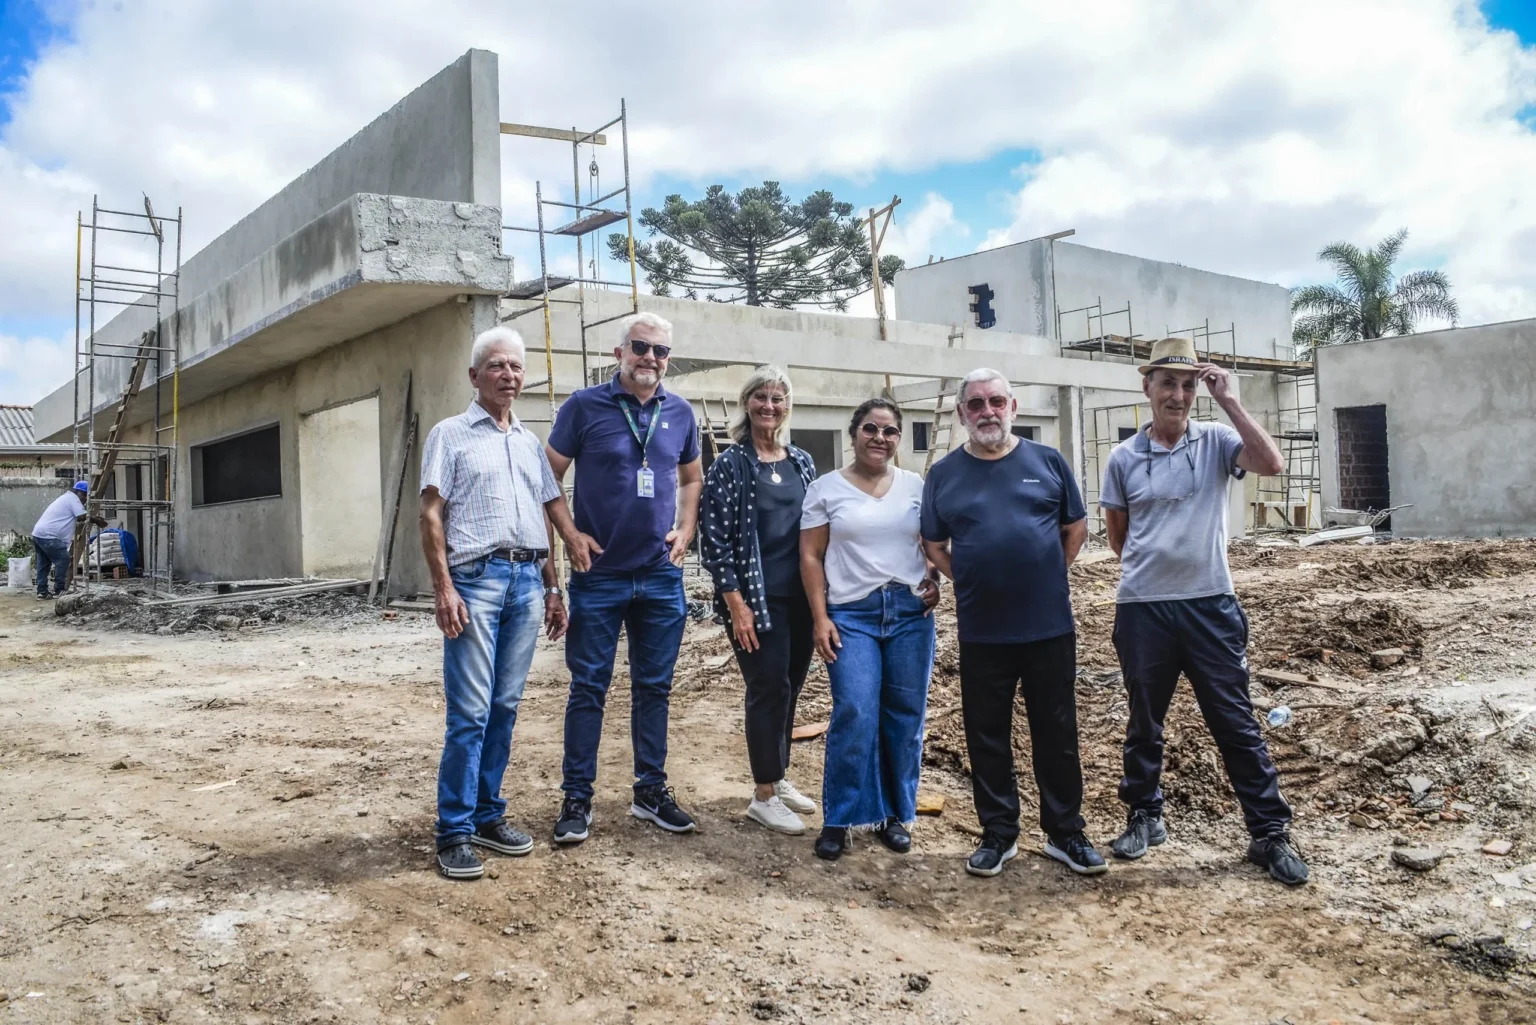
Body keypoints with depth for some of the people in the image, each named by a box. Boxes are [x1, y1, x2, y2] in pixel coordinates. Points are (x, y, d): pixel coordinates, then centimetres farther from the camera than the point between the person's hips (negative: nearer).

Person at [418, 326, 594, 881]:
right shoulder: (451, 434, 4)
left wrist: (553, 589, 16)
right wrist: (444, 590, -12)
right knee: (470, 711, -7)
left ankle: (487, 815, 19)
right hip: (476, 576, -5)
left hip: (527, 580, 5)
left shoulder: (530, 442, 19)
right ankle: (454, 832, 2)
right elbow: (431, 516, -3)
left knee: (505, 706, 8)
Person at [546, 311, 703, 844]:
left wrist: (685, 530, 5)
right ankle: (577, 798, 14)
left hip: (661, 576, 3)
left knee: (654, 686, 11)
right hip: (598, 575, -3)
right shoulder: (584, 406, -4)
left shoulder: (680, 412, 6)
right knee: (588, 688, 3)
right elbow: (549, 479, 0)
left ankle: (651, 790, 24)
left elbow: (693, 479, 19)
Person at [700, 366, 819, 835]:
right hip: (756, 599, -5)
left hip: (800, 597, 5)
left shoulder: (802, 461, 9)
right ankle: (764, 796, 12)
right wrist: (736, 603, -14)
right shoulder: (730, 465, -6)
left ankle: (778, 778, 29)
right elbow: (714, 537, -10)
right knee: (769, 690, -1)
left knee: (790, 689, 13)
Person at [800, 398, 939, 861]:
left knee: (905, 717, 5)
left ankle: (896, 814, 21)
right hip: (851, 614, -3)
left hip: (911, 613, 3)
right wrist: (820, 618, -6)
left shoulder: (916, 486, 10)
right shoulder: (826, 488, 3)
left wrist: (935, 580, -3)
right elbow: (810, 556, 2)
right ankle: (839, 819, 4)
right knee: (855, 715, -12)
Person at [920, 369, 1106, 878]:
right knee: (987, 738, 9)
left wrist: (1043, 579, 5)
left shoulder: (1048, 462, 3)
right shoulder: (943, 474, 3)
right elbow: (935, 547, 10)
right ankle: (998, 834, 23)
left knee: (1057, 734, 8)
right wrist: (976, 585, 2)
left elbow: (1076, 529, 10)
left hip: (1050, 627, 0)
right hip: (981, 633, 1)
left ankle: (1065, 833, 23)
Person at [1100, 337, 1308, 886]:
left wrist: (1230, 402, -18)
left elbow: (1271, 463, -20)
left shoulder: (1216, 441, -1)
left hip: (1211, 605, -1)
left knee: (1236, 721, 4)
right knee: (1144, 721, 14)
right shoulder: (1124, 458, 1)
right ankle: (1145, 816, 31)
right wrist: (1148, 567, 10)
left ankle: (1270, 833, 15)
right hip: (1143, 609, 1)